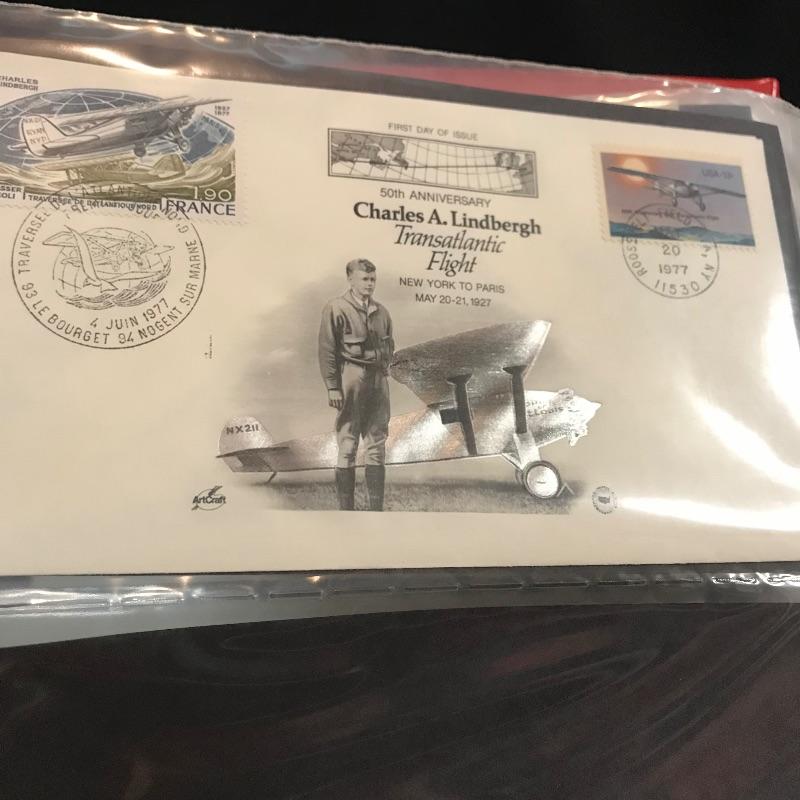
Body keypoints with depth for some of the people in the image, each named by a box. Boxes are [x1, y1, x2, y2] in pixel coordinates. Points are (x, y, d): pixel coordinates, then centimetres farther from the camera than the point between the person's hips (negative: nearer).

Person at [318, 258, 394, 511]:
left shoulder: (381, 311, 13)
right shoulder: (336, 309, -4)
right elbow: (327, 350, -8)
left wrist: (384, 372, 9)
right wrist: (332, 387, -12)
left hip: (378, 380, 6)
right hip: (351, 379, -6)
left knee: (377, 446, 7)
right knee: (347, 447, -1)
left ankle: (377, 507, 14)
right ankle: (346, 509, 5)